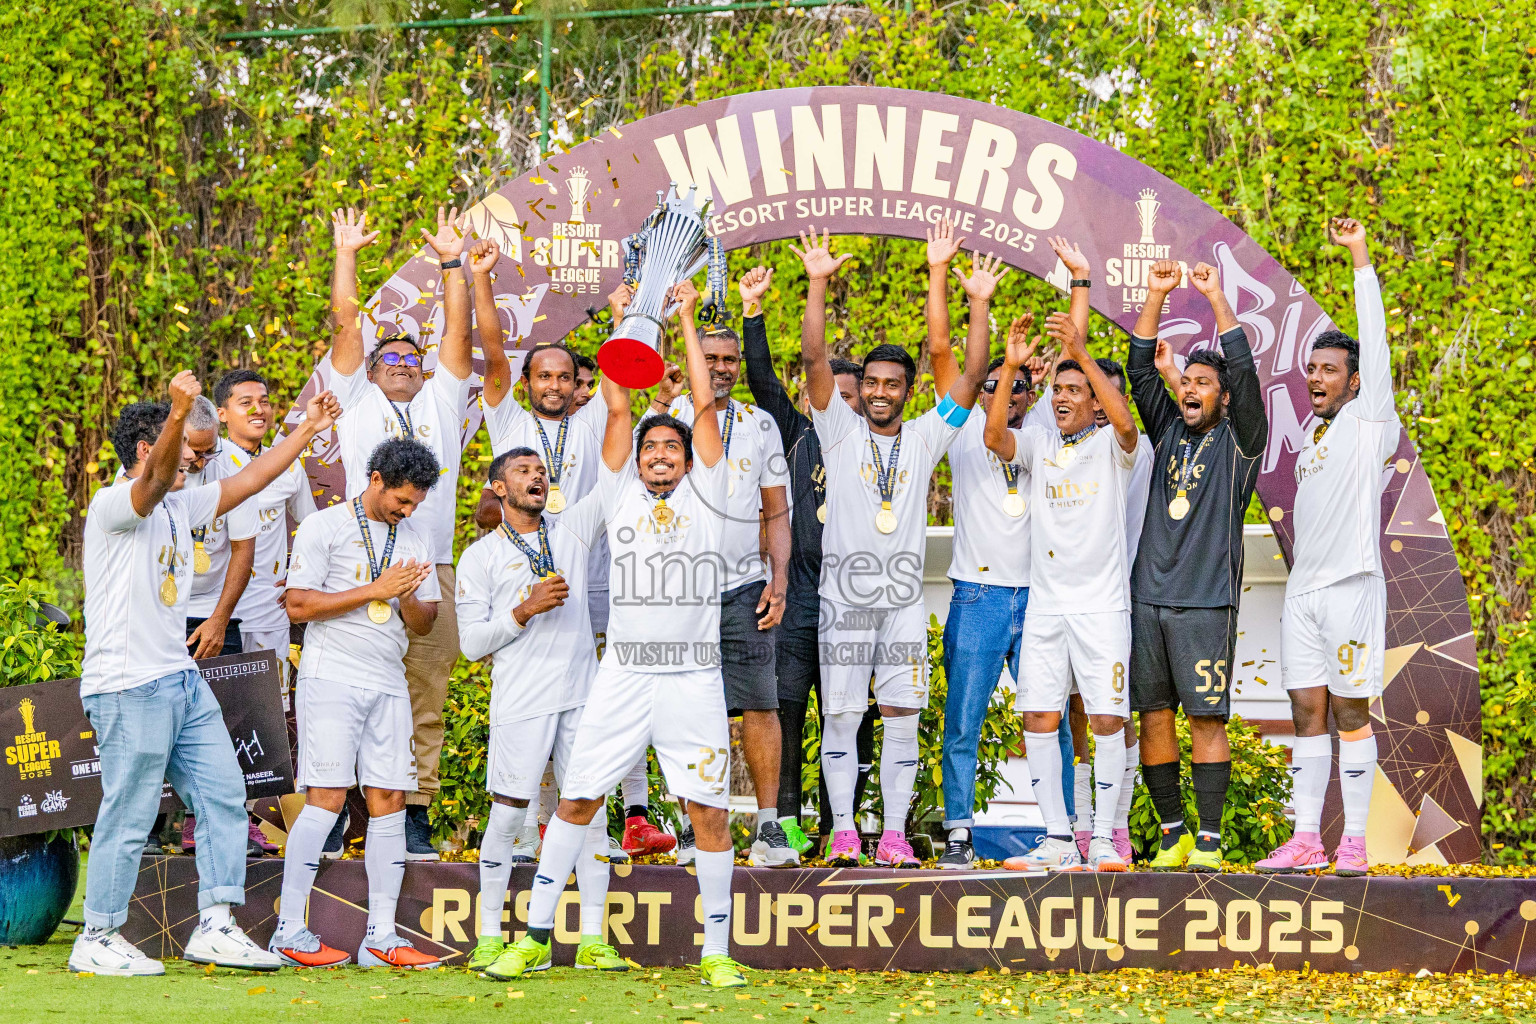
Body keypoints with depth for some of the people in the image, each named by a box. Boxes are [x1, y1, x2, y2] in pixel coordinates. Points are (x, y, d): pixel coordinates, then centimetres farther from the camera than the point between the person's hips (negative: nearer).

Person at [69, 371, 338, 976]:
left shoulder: (178, 506, 16)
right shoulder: (114, 505, -11)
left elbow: (247, 482, 23)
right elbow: (155, 477, -33)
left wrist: (307, 429, 24)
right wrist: (178, 414, -50)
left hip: (182, 680, 9)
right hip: (128, 686, -9)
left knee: (223, 796, 5)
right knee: (128, 817, -4)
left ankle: (214, 929, 8)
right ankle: (97, 941, 7)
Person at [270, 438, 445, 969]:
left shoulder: (416, 539, 16)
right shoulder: (325, 526, -1)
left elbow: (424, 624, 17)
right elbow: (299, 604, -8)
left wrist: (407, 598, -6)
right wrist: (375, 590, -12)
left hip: (389, 685, 6)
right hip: (332, 677, -6)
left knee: (390, 800, 1)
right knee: (327, 798, -13)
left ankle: (380, 936, 3)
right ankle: (289, 930, -9)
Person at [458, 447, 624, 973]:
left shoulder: (573, 527, 12)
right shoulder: (480, 557, 4)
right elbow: (471, 642, 0)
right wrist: (525, 610, -12)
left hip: (582, 697, 3)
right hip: (520, 705, -3)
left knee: (591, 814, 2)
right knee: (506, 816, -1)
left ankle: (593, 940, 5)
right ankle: (490, 938, 6)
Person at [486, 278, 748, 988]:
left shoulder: (704, 497, 10)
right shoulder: (620, 496, 13)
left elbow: (705, 403, 6)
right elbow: (617, 407, 9)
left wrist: (687, 318, 11)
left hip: (693, 676, -1)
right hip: (624, 674, 1)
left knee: (708, 809, -3)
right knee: (576, 799, 2)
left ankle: (717, 952, 4)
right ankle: (536, 936, 11)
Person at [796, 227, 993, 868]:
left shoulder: (925, 438, 11)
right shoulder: (841, 430, 5)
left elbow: (972, 378, 4)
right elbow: (814, 360, -5)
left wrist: (979, 306, -4)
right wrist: (817, 285, -13)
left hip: (903, 596, 2)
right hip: (844, 593, -2)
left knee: (903, 714, 0)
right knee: (841, 714, -1)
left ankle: (895, 833, 5)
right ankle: (843, 830, 6)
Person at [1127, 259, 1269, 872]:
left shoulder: (1239, 440, 4)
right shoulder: (1168, 431, 16)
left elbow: (1244, 373, -9)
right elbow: (1141, 369, 9)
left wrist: (1216, 298, -11)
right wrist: (1157, 295, 0)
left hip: (1206, 603, -5)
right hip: (1149, 598, 5)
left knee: (1207, 718, -6)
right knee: (1153, 717, 3)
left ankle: (1209, 840, -4)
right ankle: (1173, 835, 11)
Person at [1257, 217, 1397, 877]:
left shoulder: (1370, 421, -2)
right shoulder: (1312, 437, 19)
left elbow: (1374, 342, -9)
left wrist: (1361, 259, -10)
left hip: (1351, 585, -7)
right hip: (1302, 587, 7)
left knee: (1351, 711, -4)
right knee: (1307, 711, 4)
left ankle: (1355, 842, -1)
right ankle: (1307, 840, 6)